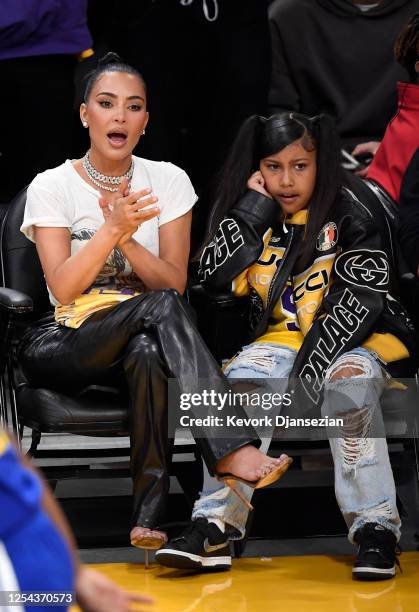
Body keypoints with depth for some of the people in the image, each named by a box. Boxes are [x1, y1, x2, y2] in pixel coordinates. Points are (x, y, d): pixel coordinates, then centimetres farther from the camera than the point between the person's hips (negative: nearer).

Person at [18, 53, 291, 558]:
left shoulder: (167, 180, 4)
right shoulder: (52, 186, -2)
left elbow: (174, 282, -3)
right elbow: (63, 289, -12)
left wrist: (128, 238, -20)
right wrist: (112, 228, -25)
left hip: (144, 340, 2)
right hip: (66, 344, -2)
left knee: (149, 354, -38)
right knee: (161, 307, -33)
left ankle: (149, 518, -41)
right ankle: (233, 448, -42)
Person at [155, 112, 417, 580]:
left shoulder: (347, 214, -7)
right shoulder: (254, 219, 8)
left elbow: (360, 299, -16)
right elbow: (215, 276, -6)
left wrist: (310, 369, -25)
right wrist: (255, 209, -9)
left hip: (360, 339, -4)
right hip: (284, 338, 4)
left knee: (347, 382, -35)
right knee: (243, 380, -25)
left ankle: (376, 530, -31)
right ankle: (214, 528, -30)